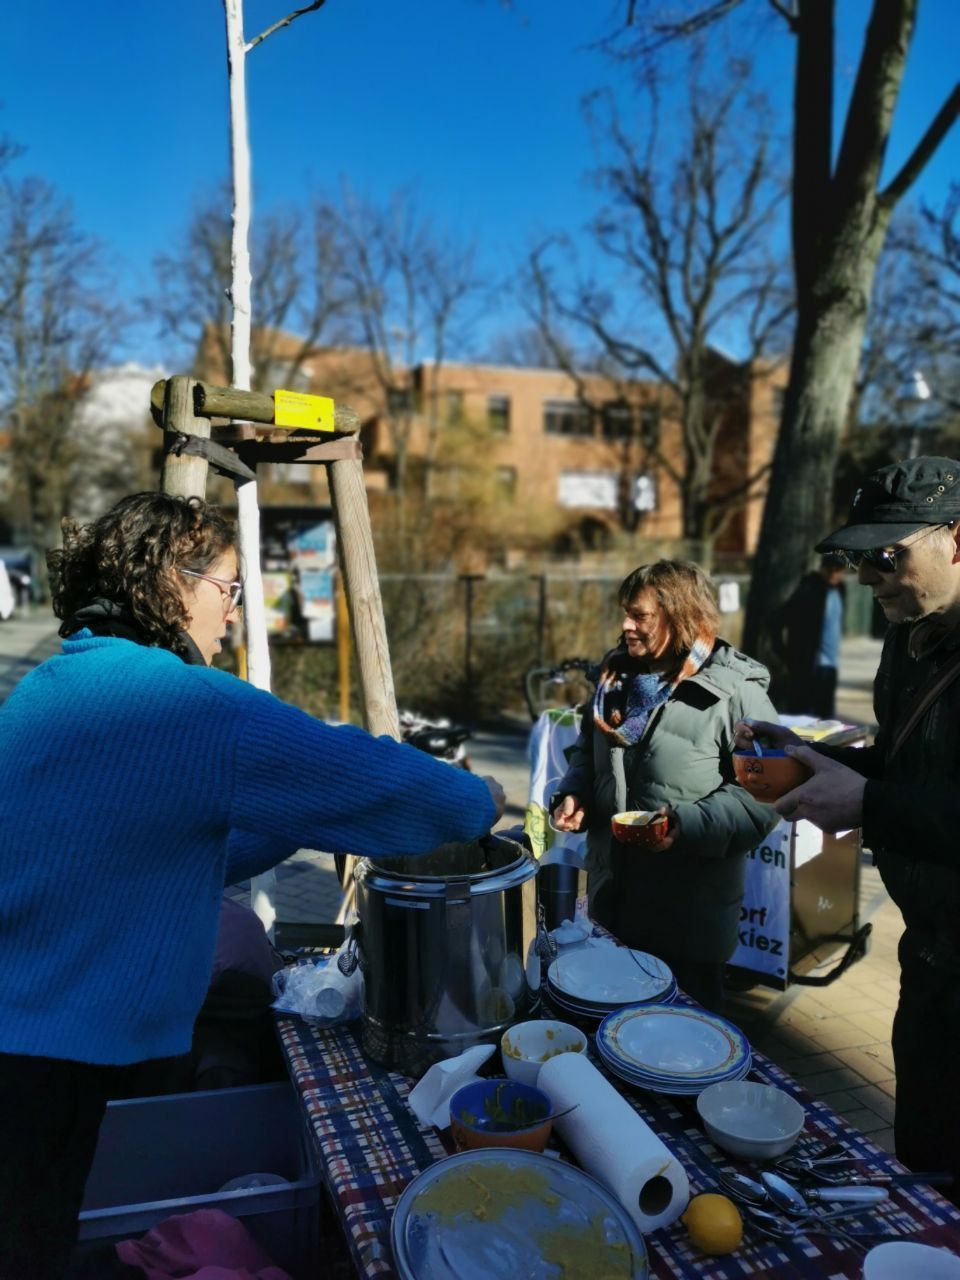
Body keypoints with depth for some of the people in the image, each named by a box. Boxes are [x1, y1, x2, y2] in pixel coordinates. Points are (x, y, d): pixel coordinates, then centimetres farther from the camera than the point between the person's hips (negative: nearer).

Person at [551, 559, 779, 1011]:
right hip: (613, 897, 6)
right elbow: (587, 751, 19)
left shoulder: (737, 693, -15)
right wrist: (574, 795, 0)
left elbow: (761, 794, -18)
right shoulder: (616, 678, 6)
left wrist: (690, 824, -29)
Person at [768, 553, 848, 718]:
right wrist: (787, 658, -13)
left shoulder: (838, 588, 6)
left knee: (826, 717, 14)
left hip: (830, 665, 8)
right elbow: (777, 623, -17)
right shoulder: (809, 590, -16)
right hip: (808, 667, -7)